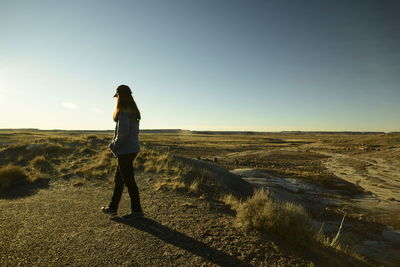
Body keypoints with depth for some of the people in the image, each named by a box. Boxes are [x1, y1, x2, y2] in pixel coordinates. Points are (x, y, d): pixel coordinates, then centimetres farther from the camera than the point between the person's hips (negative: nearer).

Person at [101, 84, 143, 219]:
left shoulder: (123, 112, -16)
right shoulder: (134, 112, 12)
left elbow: (123, 134, -22)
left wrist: (114, 146, -6)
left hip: (125, 151, -10)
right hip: (132, 149, 10)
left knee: (129, 180, 0)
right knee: (118, 179, 18)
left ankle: (136, 210, 12)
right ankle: (113, 207, 31)